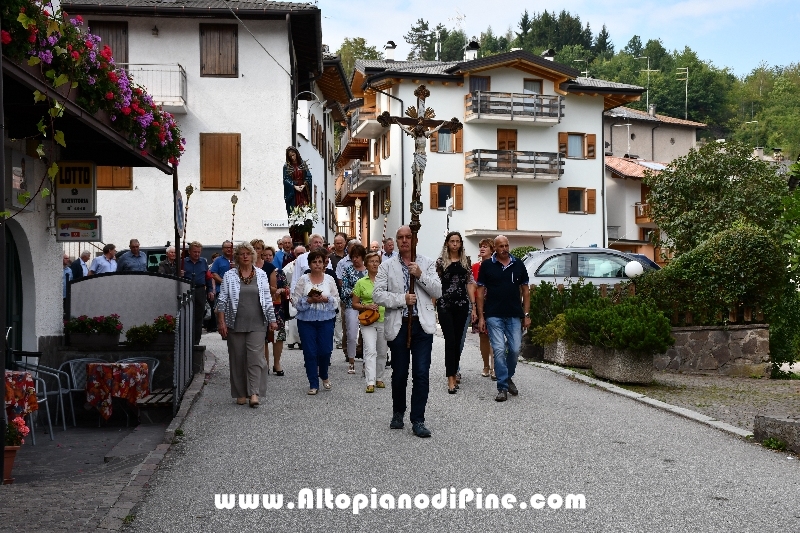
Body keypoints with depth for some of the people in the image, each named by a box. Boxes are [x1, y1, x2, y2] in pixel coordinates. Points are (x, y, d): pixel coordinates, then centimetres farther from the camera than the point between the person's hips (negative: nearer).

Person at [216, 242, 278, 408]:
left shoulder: (261, 275, 7)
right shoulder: (229, 276, 4)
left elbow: (267, 299, 10)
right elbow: (222, 301, 2)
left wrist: (272, 320, 6)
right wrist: (221, 322, -4)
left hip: (257, 324, 0)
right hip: (235, 324, 0)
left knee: (256, 357, -9)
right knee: (238, 358, 5)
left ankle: (254, 393, -10)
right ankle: (241, 394, 14)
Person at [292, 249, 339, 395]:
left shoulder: (329, 279, 5)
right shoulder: (303, 279, 1)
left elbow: (336, 300, 5)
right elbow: (296, 300, -3)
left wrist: (326, 299, -13)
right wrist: (309, 300, -17)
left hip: (326, 321, 1)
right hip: (306, 321, -1)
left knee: (325, 351, 1)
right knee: (310, 352, 1)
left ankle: (324, 376, 30)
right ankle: (313, 384, 12)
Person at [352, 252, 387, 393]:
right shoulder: (361, 282, 2)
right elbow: (354, 304, 5)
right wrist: (366, 306, -12)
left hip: (384, 321, 2)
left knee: (382, 352, 11)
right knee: (370, 351, -15)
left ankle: (379, 378, 28)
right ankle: (370, 383, -19)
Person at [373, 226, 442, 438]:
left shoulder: (427, 263, 7)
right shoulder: (387, 266, 4)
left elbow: (438, 291, -2)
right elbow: (378, 295, -5)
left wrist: (420, 275, -14)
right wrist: (402, 299, -14)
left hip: (422, 325, 0)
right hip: (398, 325, 0)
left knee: (421, 374, -3)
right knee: (399, 374, 10)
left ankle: (418, 420, 5)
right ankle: (398, 413, 31)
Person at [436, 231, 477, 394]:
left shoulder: (466, 261, 8)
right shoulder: (441, 261, 2)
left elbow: (470, 284, 8)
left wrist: (474, 306, 2)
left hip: (462, 305, 3)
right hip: (445, 305, -3)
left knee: (457, 341, 7)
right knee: (450, 341, -9)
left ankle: (454, 373, 20)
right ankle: (451, 379, -9)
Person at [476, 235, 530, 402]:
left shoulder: (518, 264, 6)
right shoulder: (487, 265, 1)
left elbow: (525, 290, 10)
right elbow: (481, 291, 2)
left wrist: (526, 314, 5)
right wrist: (481, 316, -2)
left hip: (514, 316, 2)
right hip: (494, 316, -2)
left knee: (515, 350, 4)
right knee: (499, 350, -6)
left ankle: (508, 377, 29)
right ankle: (502, 387, 1)